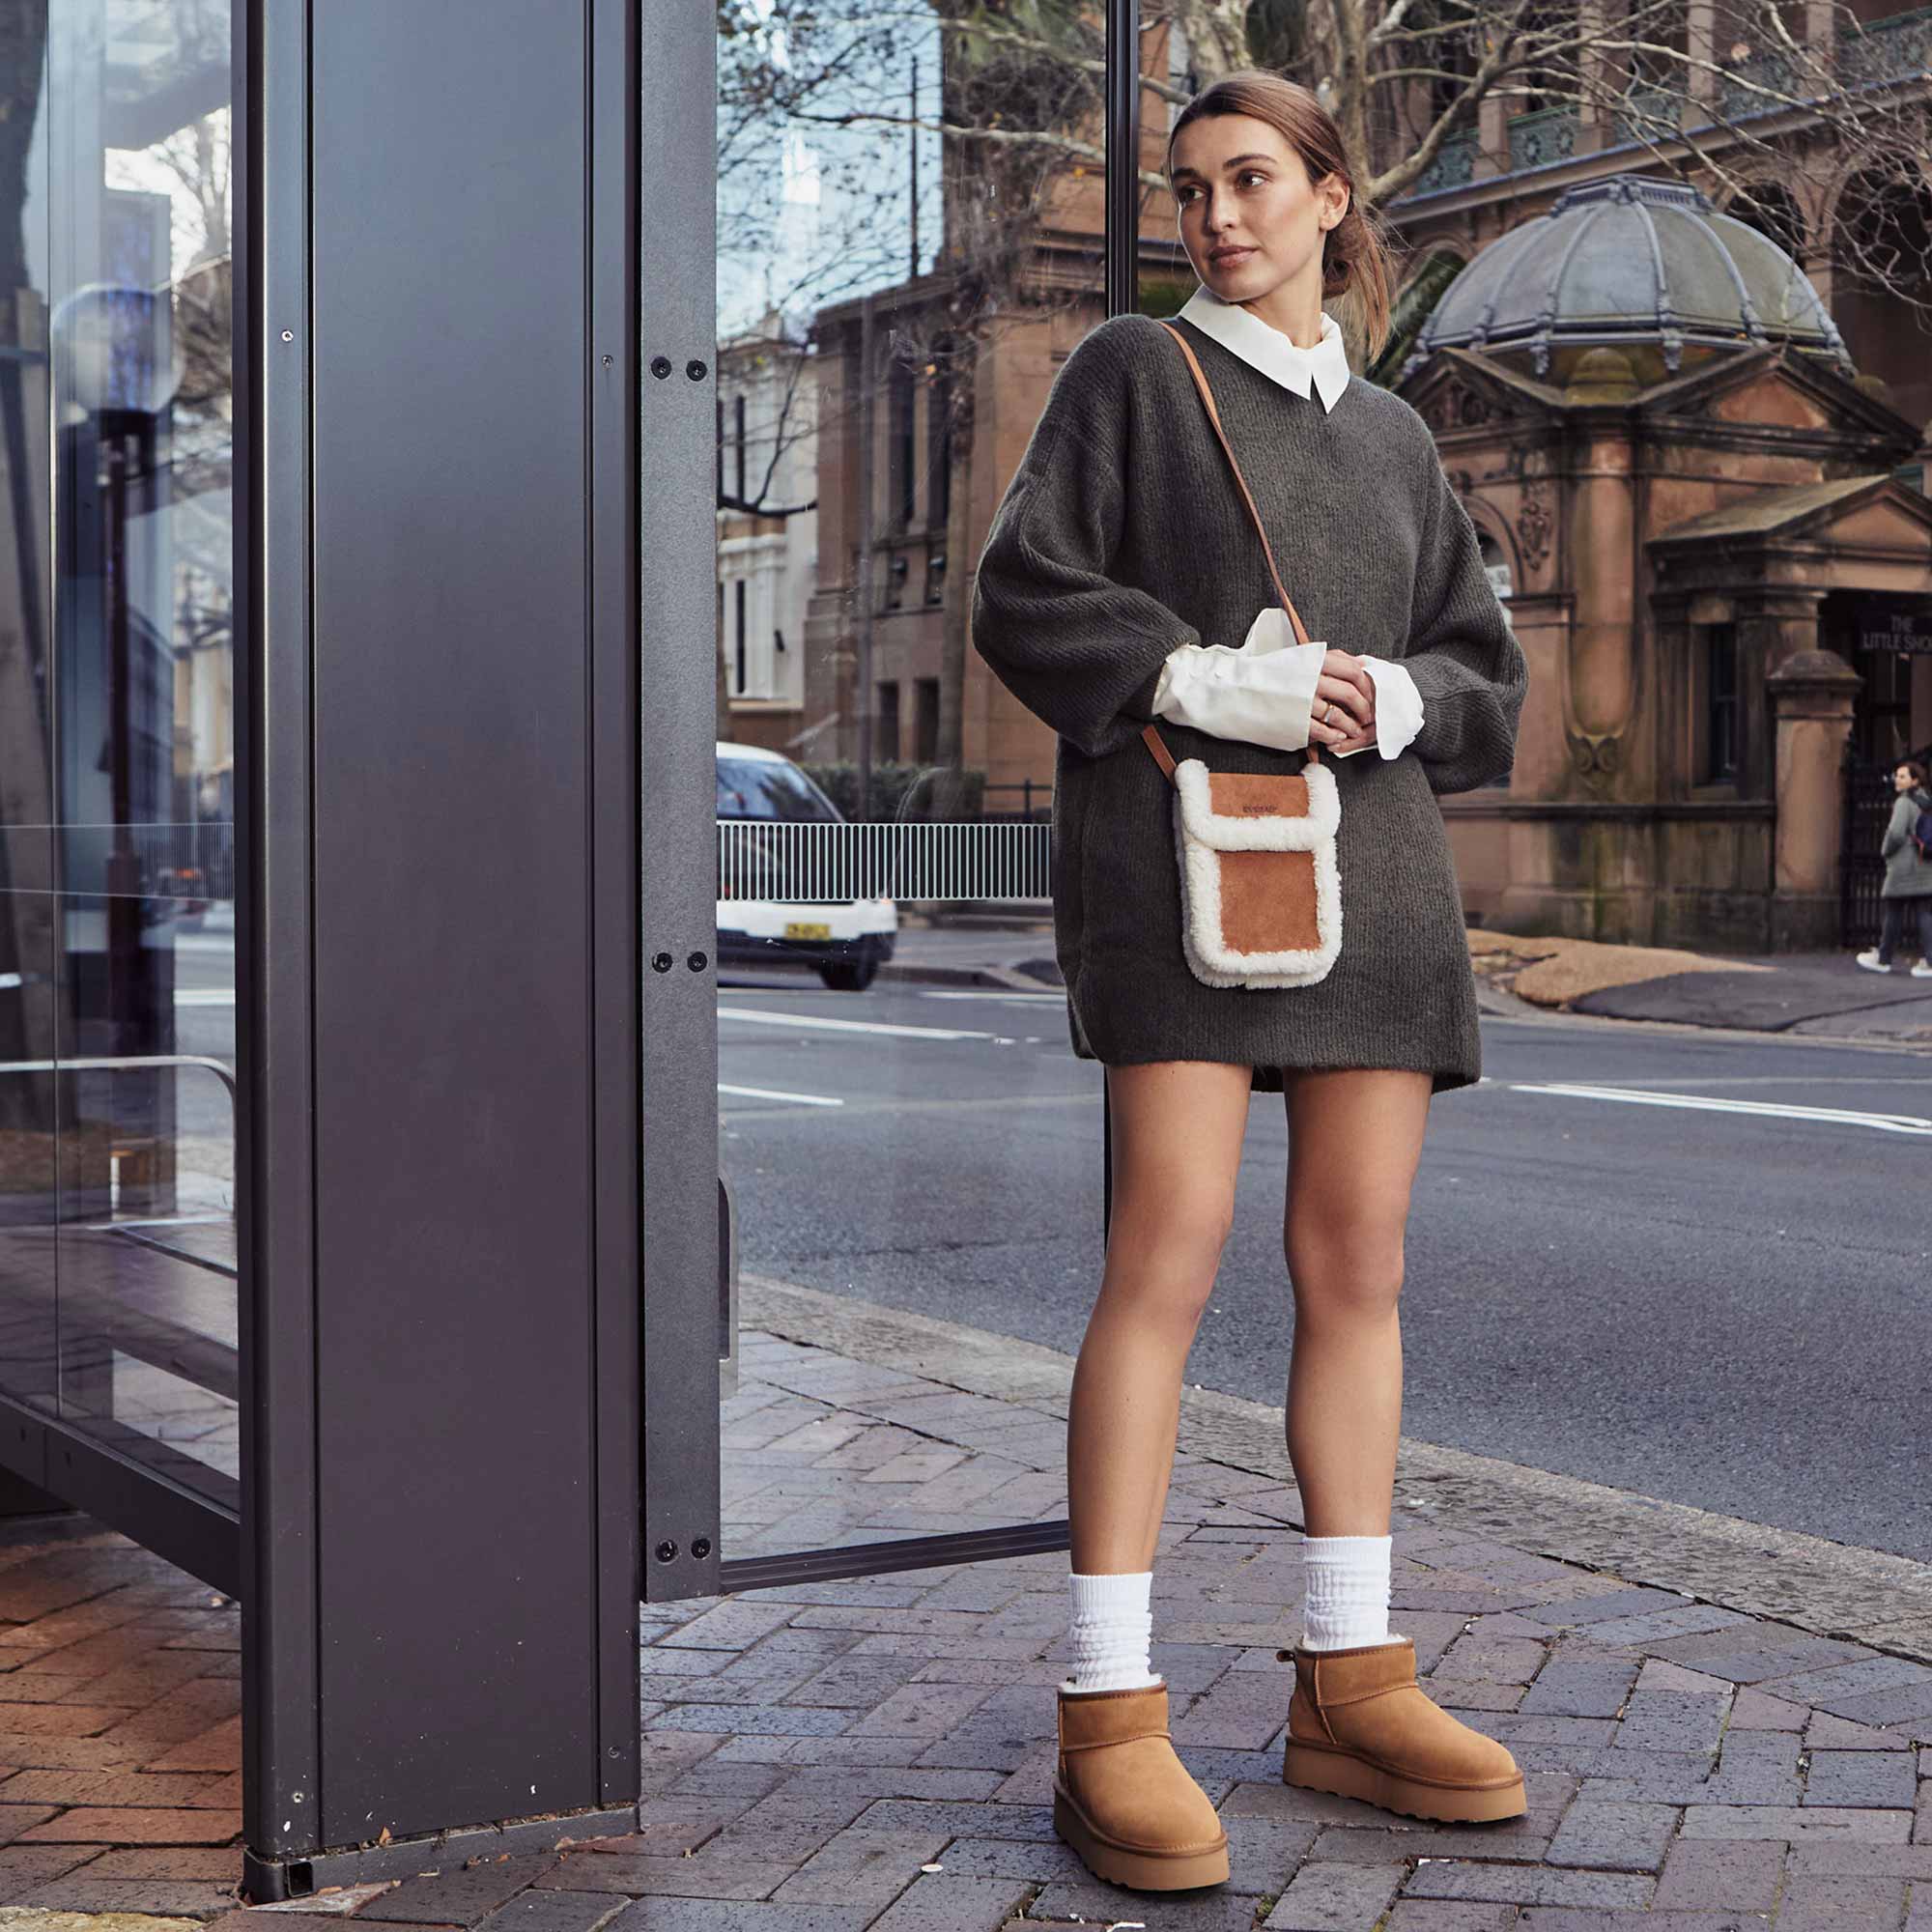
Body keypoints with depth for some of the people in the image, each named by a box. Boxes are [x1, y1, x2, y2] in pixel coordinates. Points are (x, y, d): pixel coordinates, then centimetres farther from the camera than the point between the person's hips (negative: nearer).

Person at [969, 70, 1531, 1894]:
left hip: (1371, 856, 5)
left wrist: (1394, 702, -5)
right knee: (1169, 1251, -14)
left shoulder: (1392, 433, 20)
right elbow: (1022, 596, -2)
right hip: (1175, 850, -5)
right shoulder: (1130, 372, 8)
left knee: (1358, 1267, 4)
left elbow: (1485, 679, 17)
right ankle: (1109, 1721, -12)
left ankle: (1348, 1686, 12)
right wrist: (1207, 681, -15)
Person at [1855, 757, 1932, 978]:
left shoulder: (1904, 802, -13)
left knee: (1894, 912, 3)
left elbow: (1896, 833, -20)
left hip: (1903, 867, -7)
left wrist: (1886, 851, -4)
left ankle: (1883, 959, 13)